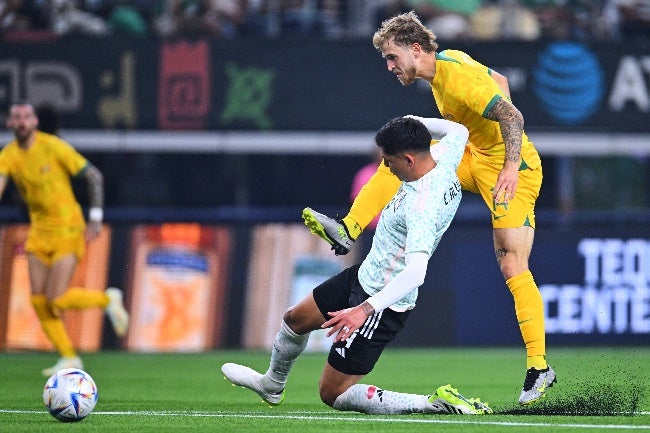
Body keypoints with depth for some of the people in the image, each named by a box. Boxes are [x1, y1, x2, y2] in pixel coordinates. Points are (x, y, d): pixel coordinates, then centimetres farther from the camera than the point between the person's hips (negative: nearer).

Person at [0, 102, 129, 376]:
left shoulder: (53, 147, -13)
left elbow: (94, 176, -7)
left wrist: (96, 218, -13)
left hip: (67, 228, -5)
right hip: (39, 230, 5)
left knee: (57, 299, -13)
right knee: (39, 301, -1)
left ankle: (107, 300, 14)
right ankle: (68, 358, 11)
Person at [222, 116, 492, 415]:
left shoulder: (421, 207, -35)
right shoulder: (445, 159, -9)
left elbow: (415, 273, -46)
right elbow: (458, 130, 15)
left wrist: (367, 308, -51)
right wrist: (415, 122, 16)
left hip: (383, 304, -10)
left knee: (334, 395, -2)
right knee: (295, 319, 28)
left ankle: (435, 403, -5)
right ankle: (272, 386, 56)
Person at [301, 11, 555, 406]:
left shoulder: (458, 78, -23)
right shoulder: (446, 60, 5)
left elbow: (513, 116, -29)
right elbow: (499, 81, 19)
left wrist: (511, 167, -38)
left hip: (511, 169, -10)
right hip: (478, 158, 10)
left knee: (513, 267, -11)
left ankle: (539, 368, -7)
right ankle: (348, 231, -3)